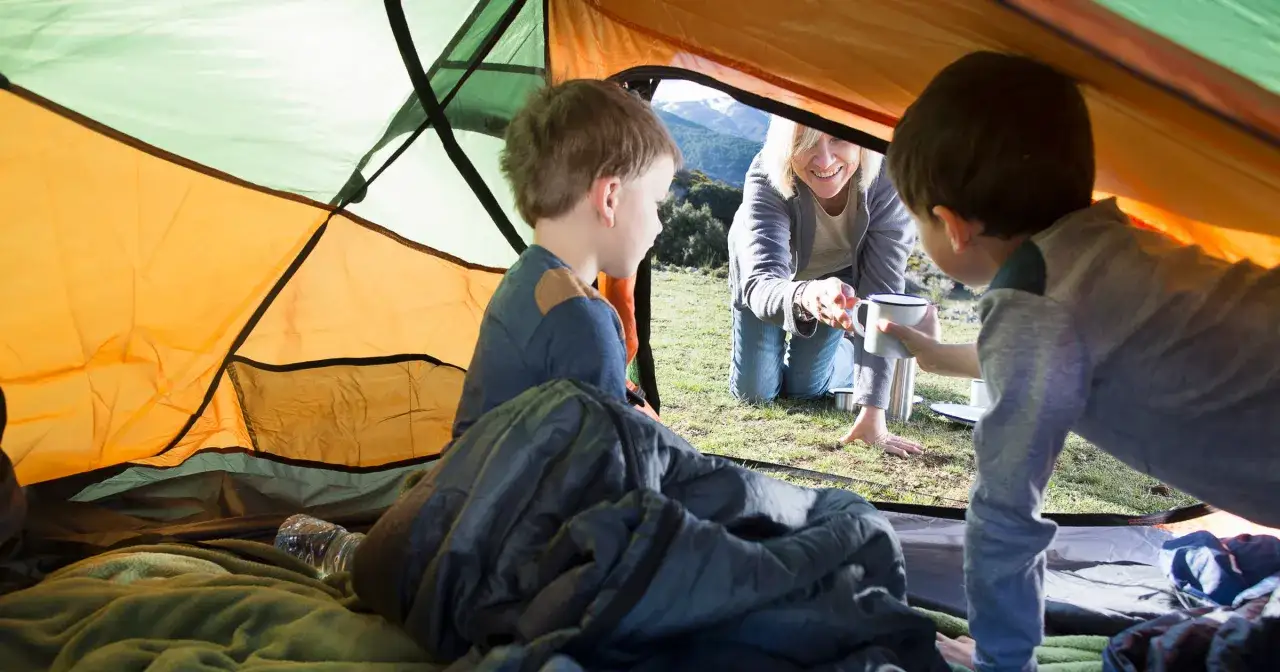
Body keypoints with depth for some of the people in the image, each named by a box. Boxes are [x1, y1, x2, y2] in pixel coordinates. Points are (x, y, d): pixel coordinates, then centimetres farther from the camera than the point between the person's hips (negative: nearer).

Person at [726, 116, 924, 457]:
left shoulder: (886, 183, -37)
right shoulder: (766, 178, -41)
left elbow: (881, 294, -36)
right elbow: (761, 284, -51)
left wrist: (873, 412, -41)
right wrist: (804, 295, -77)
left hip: (839, 273, 1)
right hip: (772, 273, 0)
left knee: (804, 386, -2)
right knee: (753, 390, 3)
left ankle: (850, 354, 30)